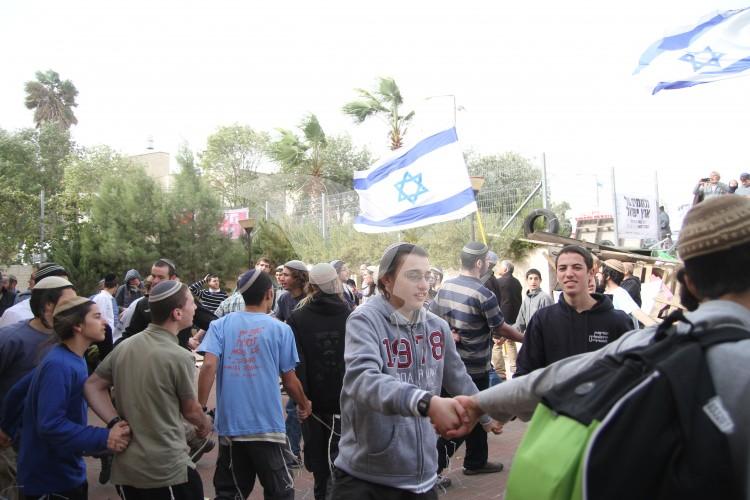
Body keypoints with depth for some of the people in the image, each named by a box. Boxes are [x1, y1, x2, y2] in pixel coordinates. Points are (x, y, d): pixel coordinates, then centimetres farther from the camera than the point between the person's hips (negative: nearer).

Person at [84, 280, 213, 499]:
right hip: (168, 470, -6)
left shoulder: (124, 346, 1)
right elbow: (190, 410, -5)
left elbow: (92, 386, 7)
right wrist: (205, 423, 16)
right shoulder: (179, 356, -18)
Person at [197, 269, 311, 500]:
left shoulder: (220, 325, 2)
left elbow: (209, 366, -12)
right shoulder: (280, 329, -2)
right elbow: (289, 378, 3)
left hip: (230, 423, 3)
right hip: (267, 426, -2)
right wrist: (304, 405, 20)